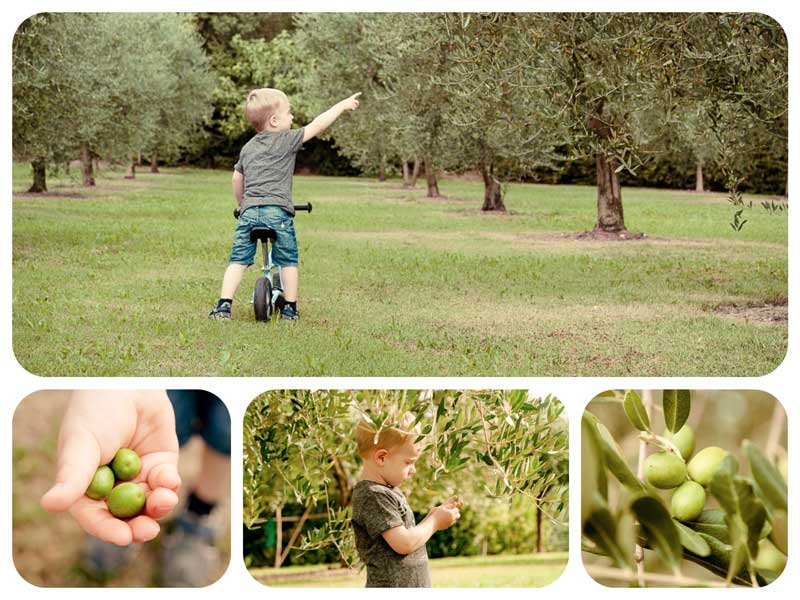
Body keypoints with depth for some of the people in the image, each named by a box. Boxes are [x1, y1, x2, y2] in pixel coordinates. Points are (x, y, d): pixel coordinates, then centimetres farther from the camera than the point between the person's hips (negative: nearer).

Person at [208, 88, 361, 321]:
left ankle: (224, 305, -1)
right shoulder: (286, 140, 2)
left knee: (238, 260, 7)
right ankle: (290, 308, 13)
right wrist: (342, 105, 13)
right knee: (288, 260, 10)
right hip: (277, 211, -4)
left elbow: (237, 179, 28)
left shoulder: (248, 147, 20)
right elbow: (318, 125, 3)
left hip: (249, 211, 4)